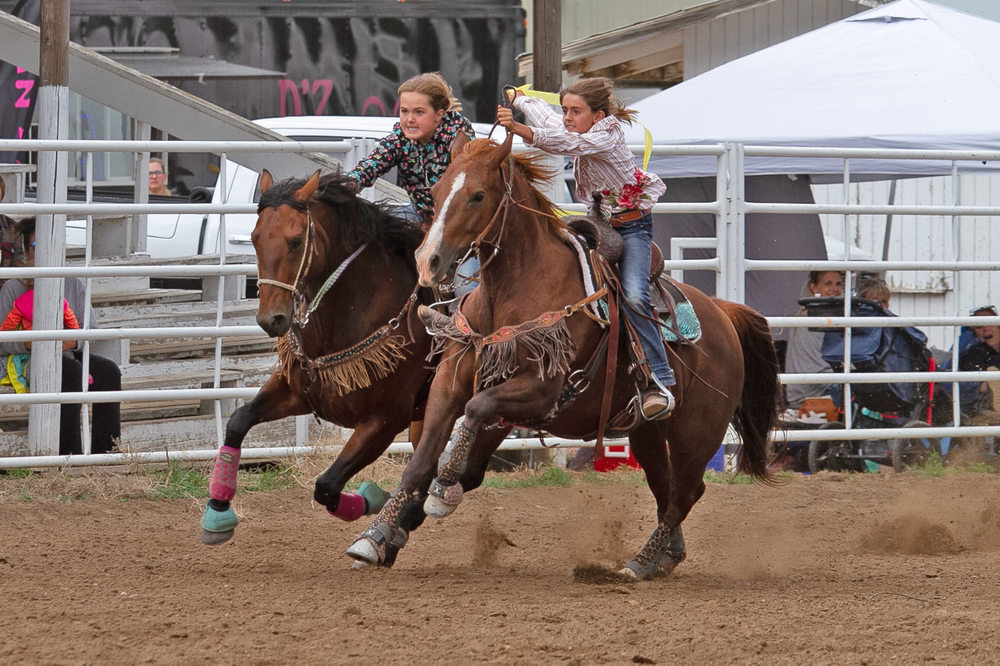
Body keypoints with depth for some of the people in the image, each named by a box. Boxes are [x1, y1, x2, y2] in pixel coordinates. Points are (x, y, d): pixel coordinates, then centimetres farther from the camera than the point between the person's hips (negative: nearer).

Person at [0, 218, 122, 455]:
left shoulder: (72, 284, 11)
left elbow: (91, 328, 5)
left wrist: (73, 340, -17)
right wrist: (28, 344, -28)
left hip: (68, 354, 5)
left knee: (108, 371, -20)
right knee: (72, 371, -33)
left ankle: (106, 450, -19)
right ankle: (69, 452, -34)